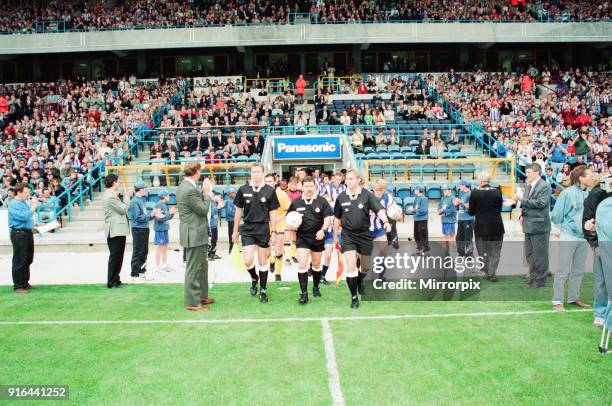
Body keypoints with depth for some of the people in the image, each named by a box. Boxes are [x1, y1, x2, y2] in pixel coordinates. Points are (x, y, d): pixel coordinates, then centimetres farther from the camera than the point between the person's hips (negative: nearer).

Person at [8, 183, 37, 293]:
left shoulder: (24, 202, 13)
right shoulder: (14, 204, -14)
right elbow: (25, 216, -25)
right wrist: (33, 207, -13)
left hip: (28, 232, 9)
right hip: (19, 234, -9)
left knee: (28, 259, 16)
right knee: (19, 261, -3)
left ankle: (25, 282, 28)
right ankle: (17, 286, 4)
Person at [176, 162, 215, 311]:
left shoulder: (183, 187, 10)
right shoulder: (190, 190, -22)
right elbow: (203, 210, -17)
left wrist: (204, 191, 6)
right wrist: (207, 192, -7)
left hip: (195, 233, 11)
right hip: (194, 234, -11)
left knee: (202, 265, 21)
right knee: (193, 268, -2)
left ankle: (202, 295, 32)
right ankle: (192, 302, 6)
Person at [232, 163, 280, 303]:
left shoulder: (270, 191, -3)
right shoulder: (243, 190, 0)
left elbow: (272, 213, 1)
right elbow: (238, 211, 7)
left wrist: (273, 233, -2)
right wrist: (235, 231, 7)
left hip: (263, 229, 0)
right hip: (247, 229, 1)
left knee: (263, 261, 7)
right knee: (248, 261, -8)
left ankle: (263, 290, 21)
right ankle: (254, 278, 24)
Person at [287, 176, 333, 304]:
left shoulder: (321, 201, -5)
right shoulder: (296, 202, 0)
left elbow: (328, 217, -7)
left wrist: (323, 230, -21)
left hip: (317, 237, 1)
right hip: (302, 237, 0)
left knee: (316, 265, 16)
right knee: (302, 265, -12)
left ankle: (316, 287, 37)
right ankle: (304, 293, -6)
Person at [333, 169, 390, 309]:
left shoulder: (367, 195, -6)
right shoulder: (341, 197, -1)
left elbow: (379, 209, -17)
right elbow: (337, 218, 11)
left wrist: (386, 221, -36)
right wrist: (335, 235, 15)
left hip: (364, 234, 1)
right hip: (348, 235, 0)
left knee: (366, 266, 15)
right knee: (350, 266, -13)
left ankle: (360, 283, 47)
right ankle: (354, 297, -2)